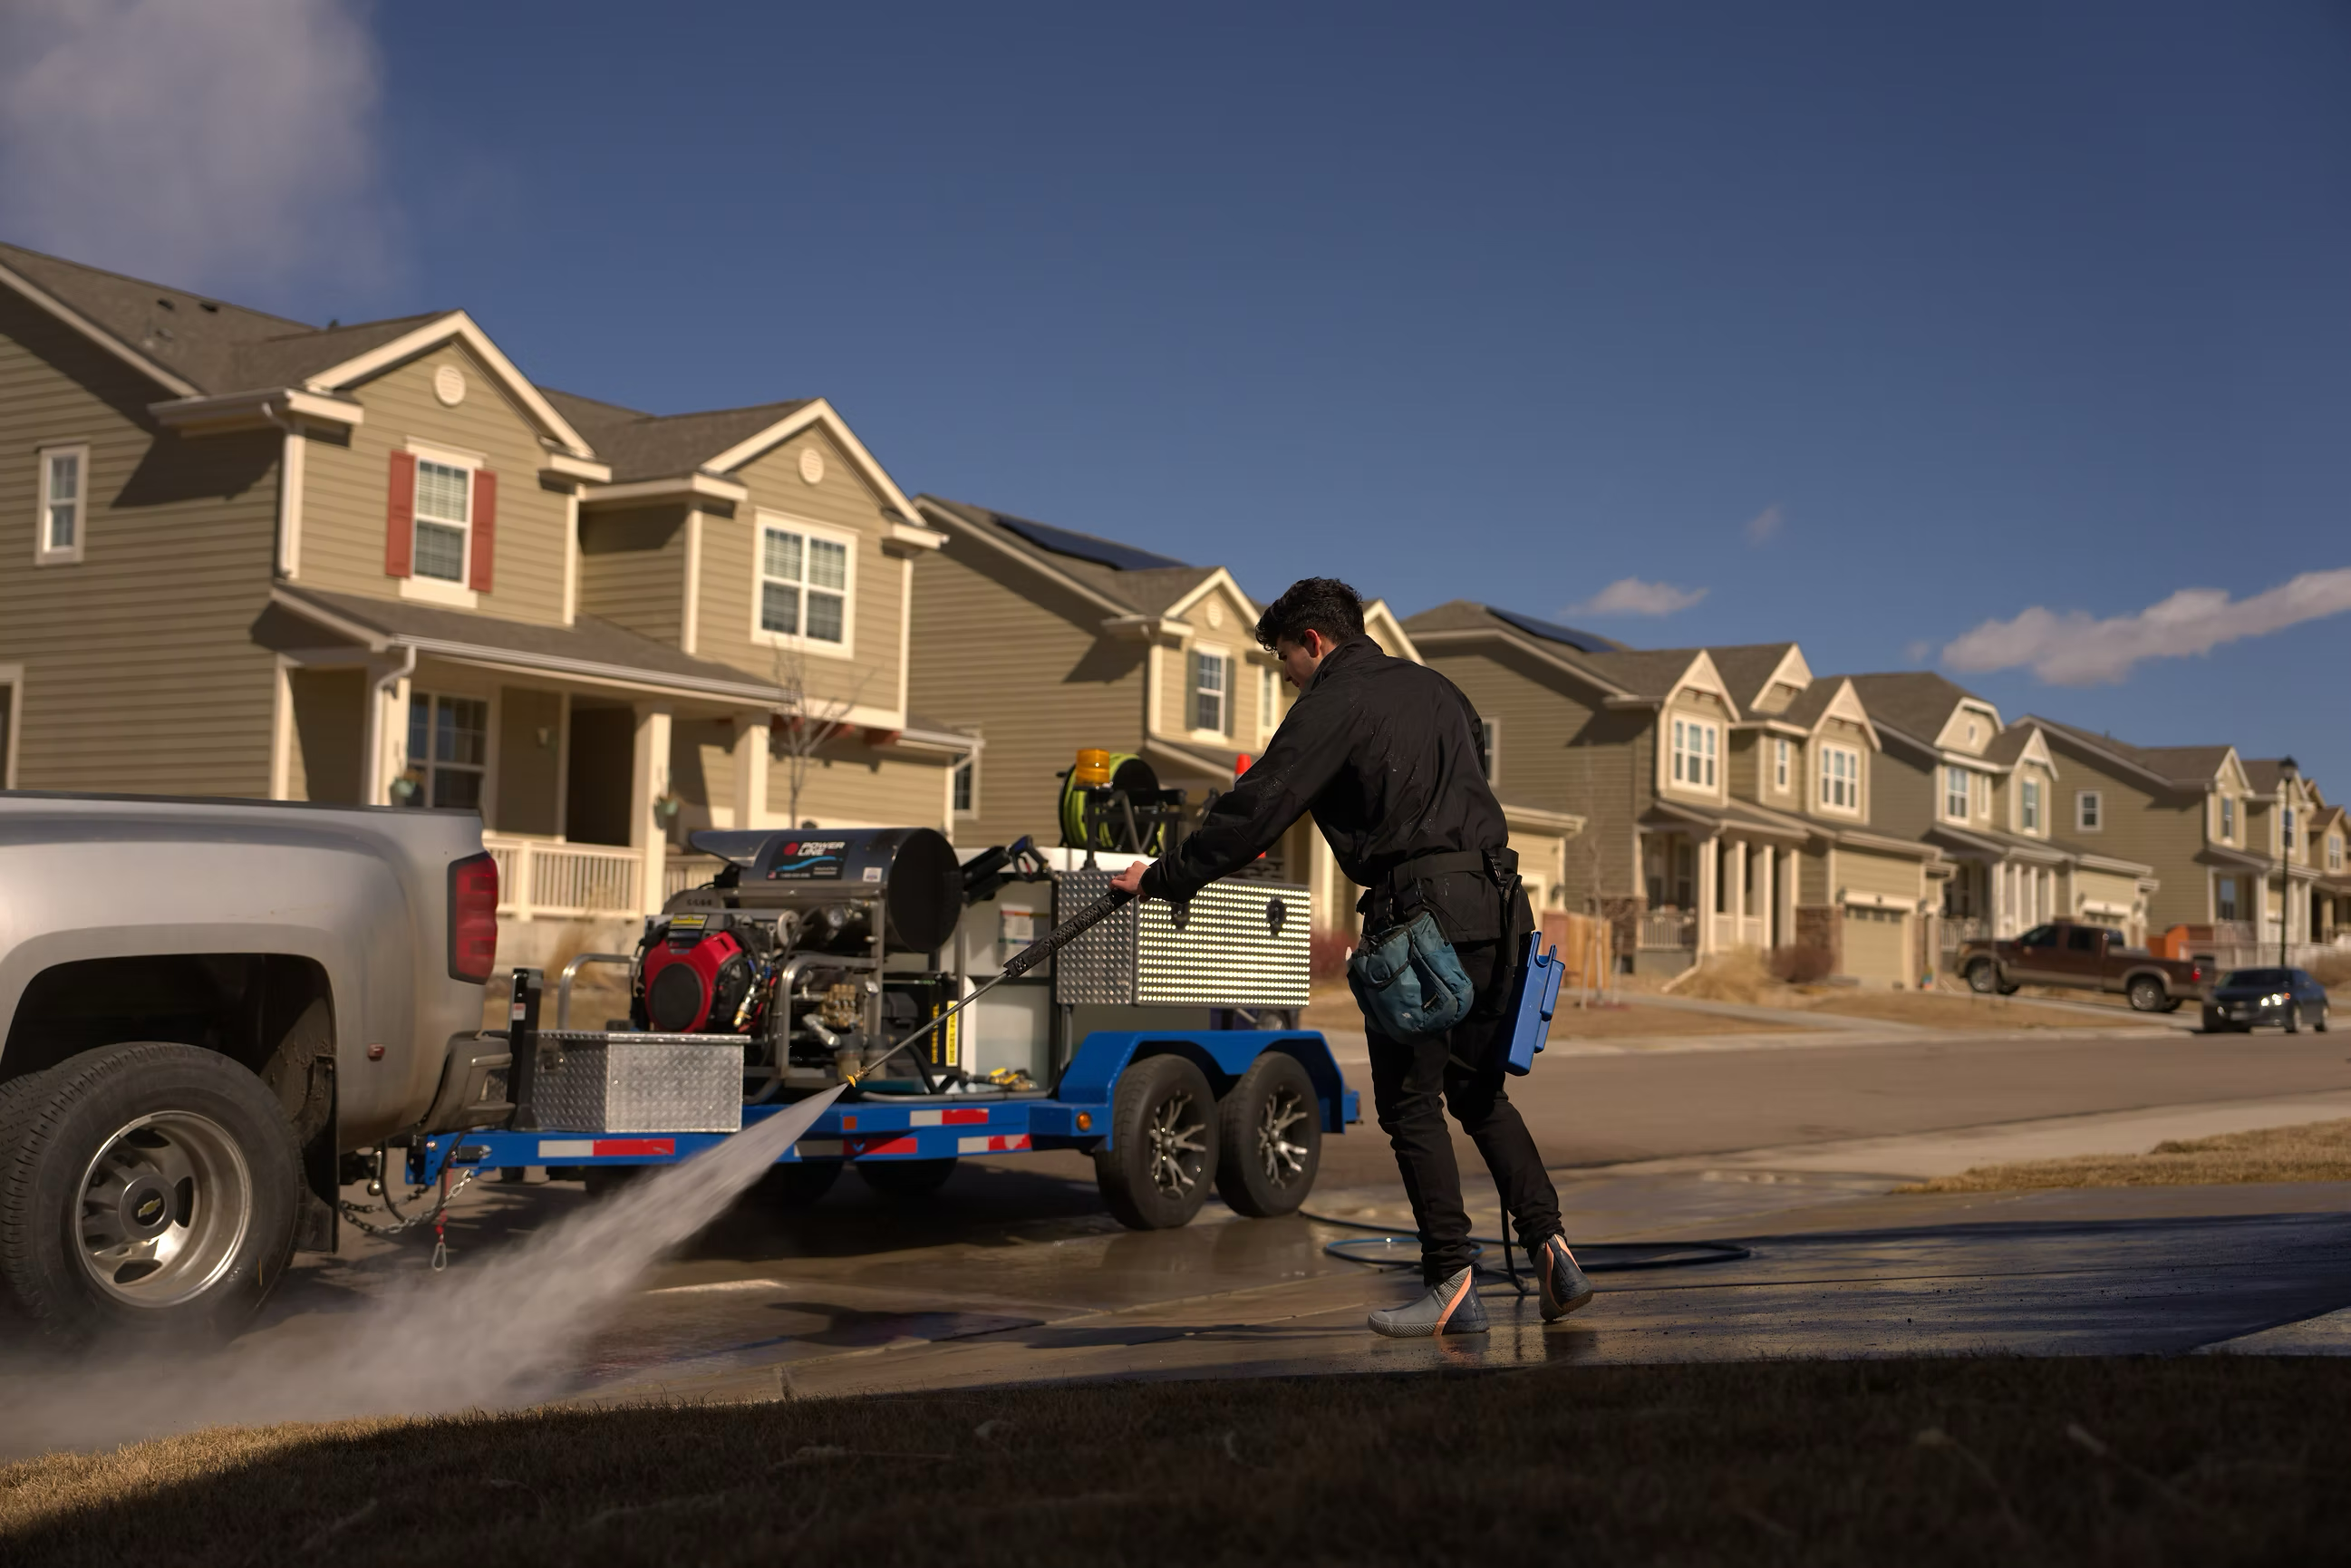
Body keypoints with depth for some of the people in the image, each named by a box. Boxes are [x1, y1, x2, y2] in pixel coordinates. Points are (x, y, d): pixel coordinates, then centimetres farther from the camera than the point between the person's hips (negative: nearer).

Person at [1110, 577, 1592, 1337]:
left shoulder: (1333, 704, -4)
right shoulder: (1434, 687, 20)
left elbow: (1257, 808, -7)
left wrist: (1164, 876, 1)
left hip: (1421, 909, -8)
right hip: (1497, 901, 8)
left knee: (1411, 1102, 0)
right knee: (1480, 1092, 16)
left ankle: (1452, 1286, -3)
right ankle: (1548, 1242, 3)